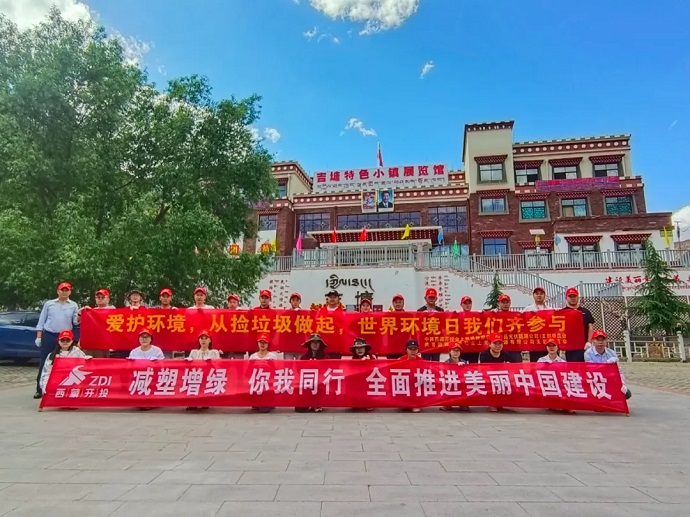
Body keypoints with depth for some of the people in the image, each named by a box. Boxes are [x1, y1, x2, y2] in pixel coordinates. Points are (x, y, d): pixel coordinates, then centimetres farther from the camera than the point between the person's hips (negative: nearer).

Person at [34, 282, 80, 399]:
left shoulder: (73, 305, 6)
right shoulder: (49, 304, 6)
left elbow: (75, 322, 1)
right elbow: (41, 321, 8)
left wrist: (79, 316, -20)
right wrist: (38, 337, 2)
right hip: (48, 335, 0)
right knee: (44, 363, 2)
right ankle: (40, 389, 10)